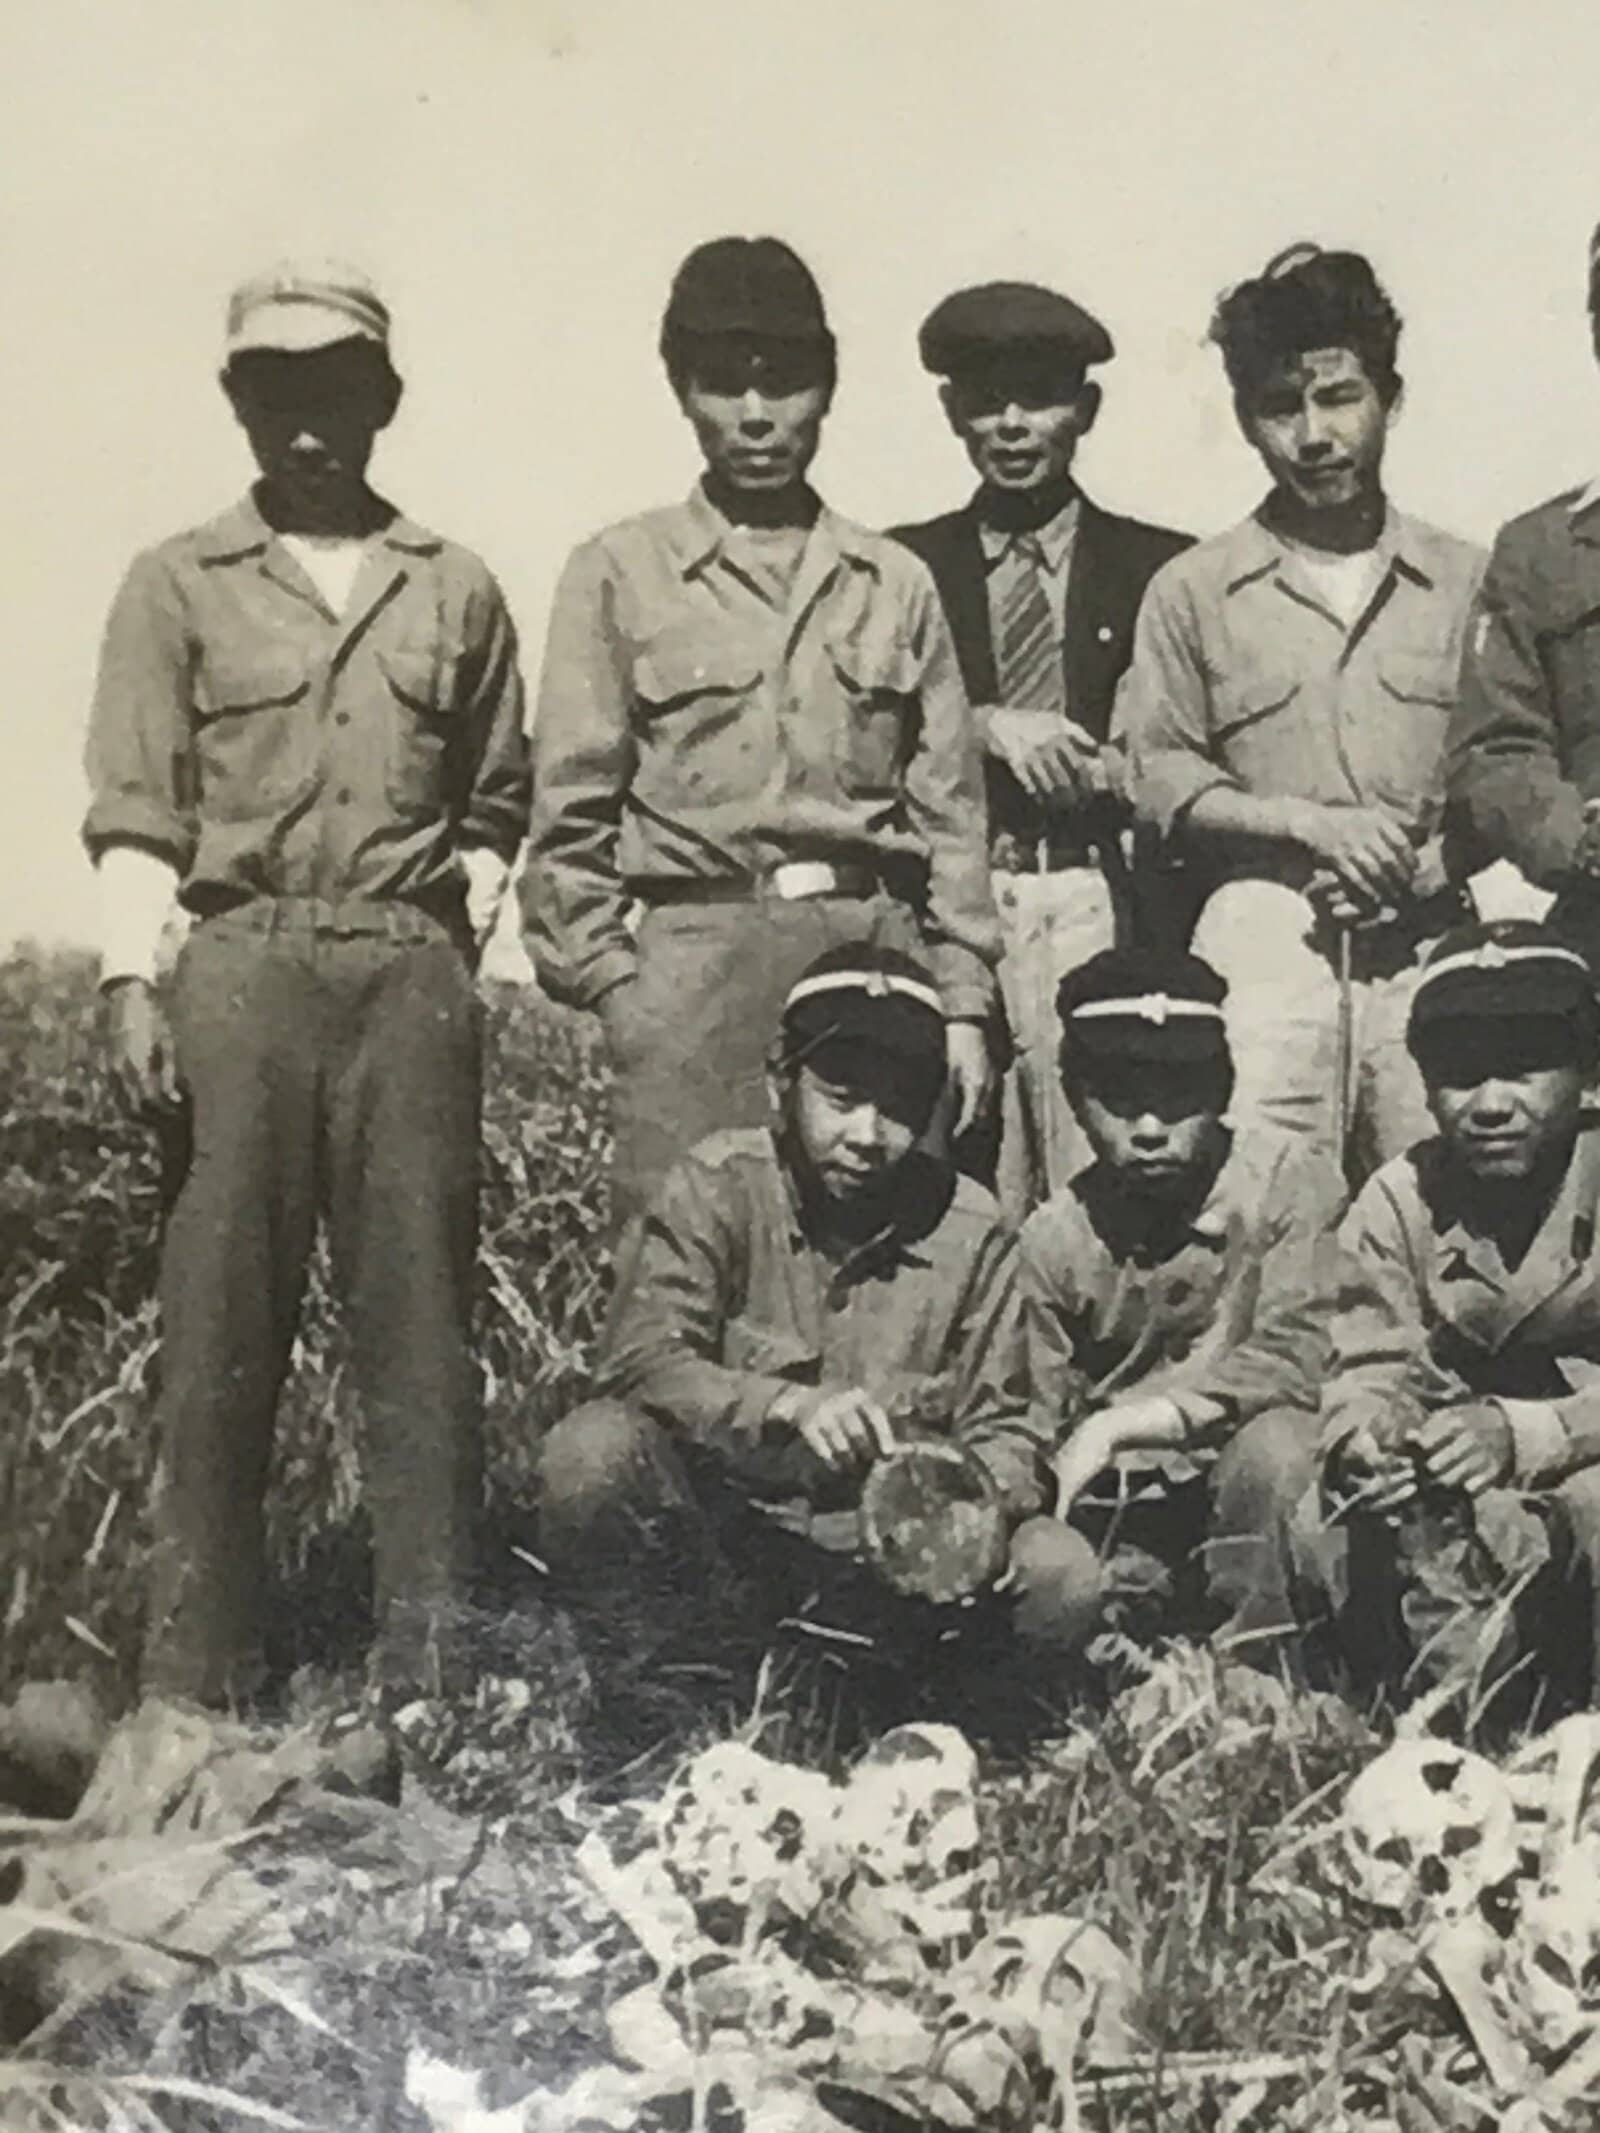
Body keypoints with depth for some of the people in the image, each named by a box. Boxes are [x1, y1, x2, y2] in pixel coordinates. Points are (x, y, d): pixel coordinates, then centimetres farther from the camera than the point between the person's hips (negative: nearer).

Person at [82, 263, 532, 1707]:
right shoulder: (178, 586, 9)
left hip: (412, 968, 1)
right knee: (224, 1308, 0)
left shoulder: (457, 591, 13)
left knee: (421, 1307, 1)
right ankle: (201, 1671, 9)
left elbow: (496, 799, 19)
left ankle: (434, 1669, 10)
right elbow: (134, 807, 4)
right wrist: (133, 979, -7)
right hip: (242, 964, -1)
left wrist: (467, 921, 4)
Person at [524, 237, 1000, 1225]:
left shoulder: (897, 584, 14)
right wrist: (611, 985, -3)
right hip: (697, 949, -2)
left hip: (874, 945, 2)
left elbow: (950, 811, 13)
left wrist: (965, 1004, 7)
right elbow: (572, 815, 6)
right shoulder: (621, 573, 8)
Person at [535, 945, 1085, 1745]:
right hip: (718, 1541, -2)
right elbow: (640, 1360, -16)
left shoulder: (971, 1231, 1)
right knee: (590, 1452, -30)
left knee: (1061, 1569, -23)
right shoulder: (717, 1184, -5)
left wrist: (974, 1497, -21)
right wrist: (790, 1406, -32)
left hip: (888, 1558, 2)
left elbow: (1001, 1429, 3)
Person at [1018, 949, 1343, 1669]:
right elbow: (1041, 1428, 6)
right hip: (1122, 1513, 1)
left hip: (1257, 1500, -1)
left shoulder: (1289, 1183, -5)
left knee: (1273, 1444, -34)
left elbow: (1294, 1359, -17)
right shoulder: (1053, 1237, 2)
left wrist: (1121, 1425, -23)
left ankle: (1262, 1680, -14)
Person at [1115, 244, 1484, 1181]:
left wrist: (1443, 854, -9)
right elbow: (1156, 777, 4)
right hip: (1267, 935, -1)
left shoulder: (1466, 581, 13)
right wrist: (1308, 824, -8)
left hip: (1432, 945, 2)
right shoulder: (1192, 590, 10)